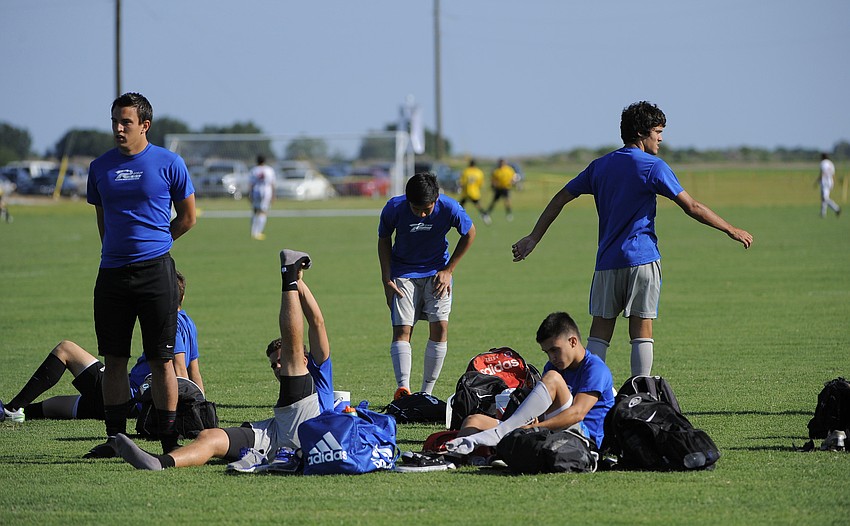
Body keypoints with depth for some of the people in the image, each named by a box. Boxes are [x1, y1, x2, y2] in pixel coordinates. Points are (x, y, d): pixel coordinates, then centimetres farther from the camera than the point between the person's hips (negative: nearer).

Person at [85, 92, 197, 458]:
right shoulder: (100, 167, 9)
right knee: (113, 359, 5)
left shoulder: (168, 163, -1)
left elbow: (187, 217, 7)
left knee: (162, 360, -2)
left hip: (155, 272, -4)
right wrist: (119, 249, 14)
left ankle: (169, 441, 1)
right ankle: (115, 437, 12)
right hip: (112, 273, 4)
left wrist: (152, 243, 9)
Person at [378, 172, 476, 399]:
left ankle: (427, 393, -4)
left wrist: (448, 270, -4)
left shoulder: (449, 208, -23)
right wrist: (386, 279, -6)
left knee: (439, 327, -12)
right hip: (403, 273, 0)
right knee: (402, 330, -14)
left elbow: (469, 234, -3)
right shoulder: (394, 208, -23)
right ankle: (403, 389, -26)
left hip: (436, 272, 0)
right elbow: (384, 240, -2)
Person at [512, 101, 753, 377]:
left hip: (606, 261, 5)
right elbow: (692, 207, -7)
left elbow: (561, 198, 14)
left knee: (600, 331, 5)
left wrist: (533, 239, 20)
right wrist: (732, 231, 1)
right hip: (642, 260, -5)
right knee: (642, 330, -2)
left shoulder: (600, 165, 12)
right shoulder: (653, 167, -5)